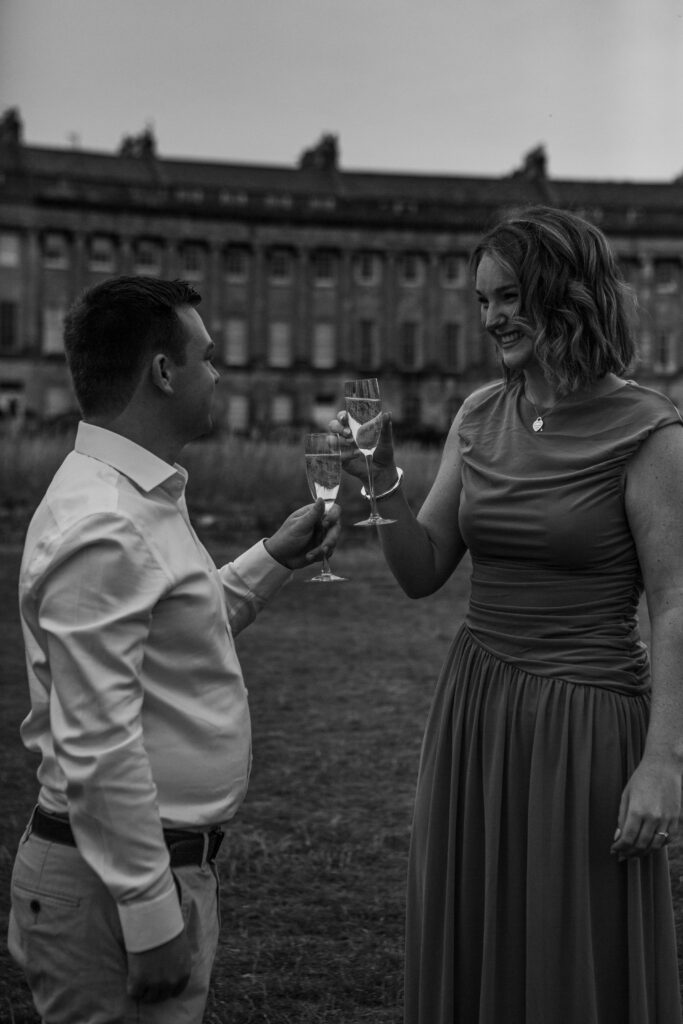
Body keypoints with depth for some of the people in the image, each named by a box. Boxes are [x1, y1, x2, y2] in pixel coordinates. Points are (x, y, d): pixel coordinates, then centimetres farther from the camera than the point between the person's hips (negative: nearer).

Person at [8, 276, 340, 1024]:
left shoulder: (142, 498, 9)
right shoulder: (102, 527, -22)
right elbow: (97, 748, -25)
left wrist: (275, 559, 16)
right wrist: (150, 917, -23)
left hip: (172, 857, 10)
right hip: (115, 878, -10)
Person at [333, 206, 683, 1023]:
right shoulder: (479, 418, 5)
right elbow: (422, 574, 7)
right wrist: (383, 483, -9)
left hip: (584, 726, -6)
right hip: (473, 711, 6)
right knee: (466, 954, 15)